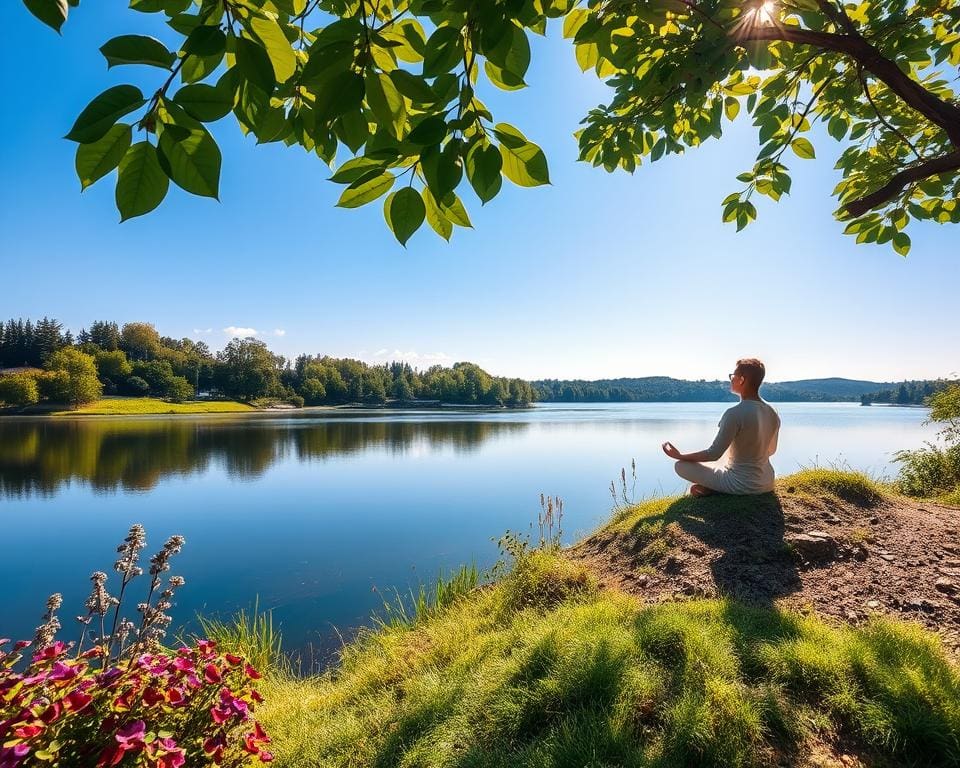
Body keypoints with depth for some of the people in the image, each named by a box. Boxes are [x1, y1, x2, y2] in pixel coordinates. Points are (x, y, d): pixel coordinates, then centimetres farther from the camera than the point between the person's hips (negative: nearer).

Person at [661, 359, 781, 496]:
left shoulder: (735, 414, -23)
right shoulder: (773, 414, 0)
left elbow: (713, 454, -21)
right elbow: (771, 451, 15)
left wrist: (680, 456, -9)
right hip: (767, 484, 7)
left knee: (680, 465, 2)